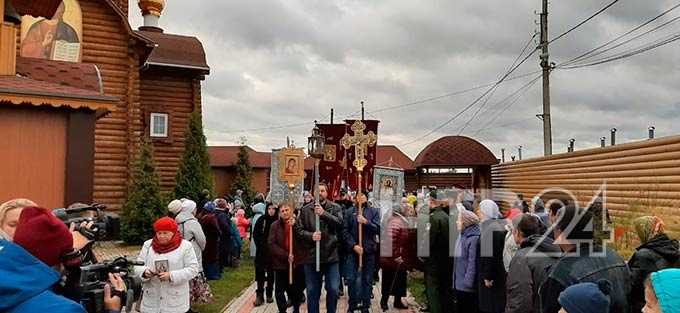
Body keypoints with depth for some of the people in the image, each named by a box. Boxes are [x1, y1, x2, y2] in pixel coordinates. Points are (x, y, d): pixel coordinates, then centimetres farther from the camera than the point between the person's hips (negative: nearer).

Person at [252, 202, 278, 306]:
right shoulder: (261, 220, 0)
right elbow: (255, 234, 1)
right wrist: (261, 245, -8)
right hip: (262, 251, 0)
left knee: (271, 273, 9)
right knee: (260, 272, -3)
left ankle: (269, 294, 19)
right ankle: (259, 295, 1)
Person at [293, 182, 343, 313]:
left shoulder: (335, 208, 4)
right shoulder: (305, 210, 4)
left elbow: (340, 223, -13)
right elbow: (298, 230, 1)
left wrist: (324, 213, -24)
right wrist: (310, 235, -17)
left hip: (331, 256, 0)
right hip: (311, 256, 0)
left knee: (333, 290, 4)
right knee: (312, 292, 10)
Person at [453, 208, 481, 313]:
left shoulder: (474, 238, -19)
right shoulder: (462, 236, 9)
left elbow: (473, 262, -20)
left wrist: (469, 282, -19)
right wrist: (455, 281, 15)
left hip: (468, 287, -9)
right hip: (459, 284, 9)